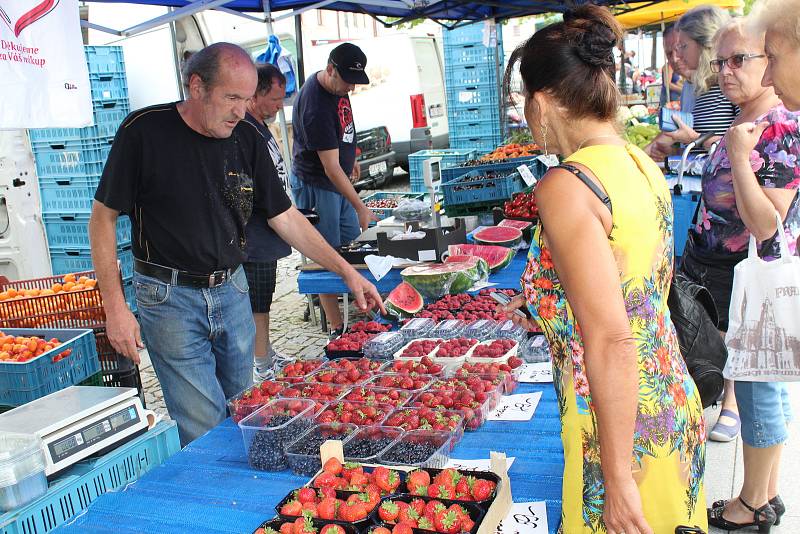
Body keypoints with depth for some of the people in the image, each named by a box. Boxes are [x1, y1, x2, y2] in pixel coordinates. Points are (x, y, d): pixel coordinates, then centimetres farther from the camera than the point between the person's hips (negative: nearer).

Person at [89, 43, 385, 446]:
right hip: (170, 298, -5)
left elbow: (284, 216, 7)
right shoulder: (144, 132, -12)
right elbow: (103, 218, -6)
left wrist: (345, 270, 2)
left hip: (232, 290, 5)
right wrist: (115, 307, -12)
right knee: (205, 430, -6)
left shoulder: (246, 139, 1)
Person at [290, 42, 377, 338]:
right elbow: (331, 169, -30)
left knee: (351, 238, 17)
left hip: (338, 180, 9)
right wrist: (360, 208, -29)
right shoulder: (316, 107, -30)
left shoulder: (336, 85, -1)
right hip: (315, 184, -9)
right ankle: (337, 328, 4)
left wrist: (350, 158, 25)